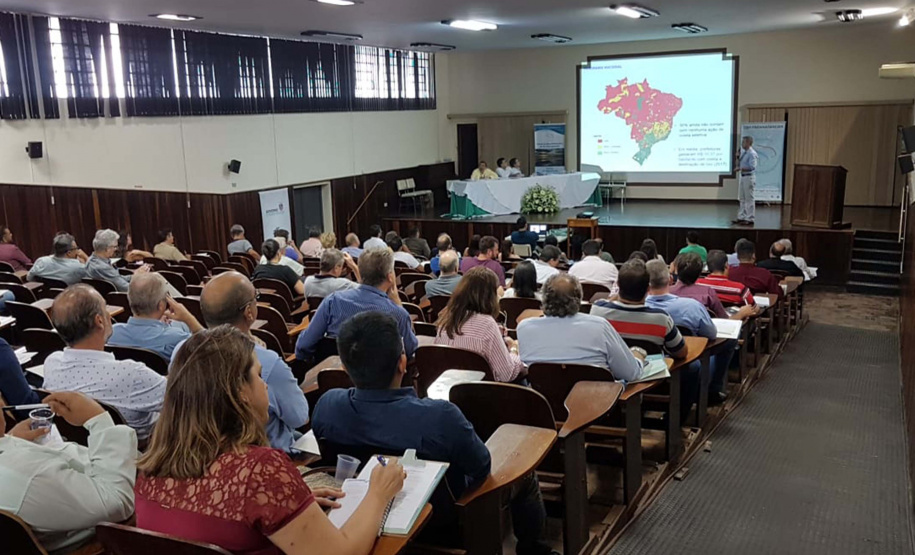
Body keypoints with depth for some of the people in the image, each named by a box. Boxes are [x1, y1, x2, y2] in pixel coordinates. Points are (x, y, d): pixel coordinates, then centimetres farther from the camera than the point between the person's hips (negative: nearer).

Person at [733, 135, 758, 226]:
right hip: (742, 177, 9)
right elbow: (739, 165, 19)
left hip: (749, 177, -9)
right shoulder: (743, 152, 12)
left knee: (749, 199, -3)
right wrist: (738, 157, 4)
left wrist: (741, 169, -23)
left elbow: (752, 167, -23)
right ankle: (741, 217, 23)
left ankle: (750, 219, 1)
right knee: (742, 199, 14)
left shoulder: (752, 154, -15)